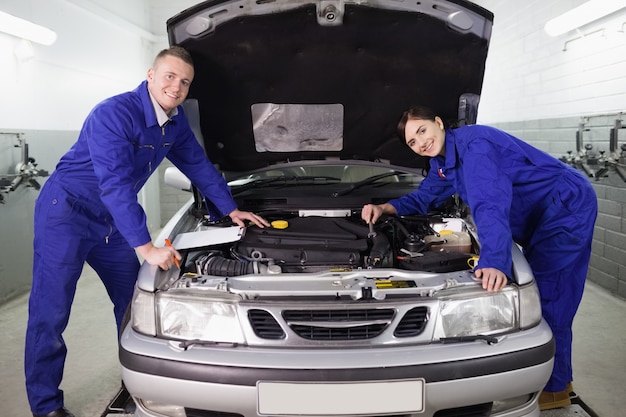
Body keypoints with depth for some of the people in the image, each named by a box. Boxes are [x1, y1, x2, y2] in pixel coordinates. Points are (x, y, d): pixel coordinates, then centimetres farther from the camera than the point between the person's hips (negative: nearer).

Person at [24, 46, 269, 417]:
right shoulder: (114, 115, -26)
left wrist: (231, 209, 11)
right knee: (50, 312, -5)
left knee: (134, 300, 10)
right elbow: (116, 186, -33)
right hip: (66, 212, -7)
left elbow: (199, 165, 12)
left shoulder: (175, 122, -1)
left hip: (111, 219, 8)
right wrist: (146, 247, -34)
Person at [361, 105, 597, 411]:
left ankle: (555, 387, 7)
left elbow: (490, 205, -40)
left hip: (567, 206, -10)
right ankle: (558, 377, 29)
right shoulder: (443, 162, 5)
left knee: (548, 299, -8)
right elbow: (423, 199, 16)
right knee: (535, 294, 14)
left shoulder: (473, 145, -27)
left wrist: (494, 262, -51)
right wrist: (385, 208, 0)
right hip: (543, 215, 10)